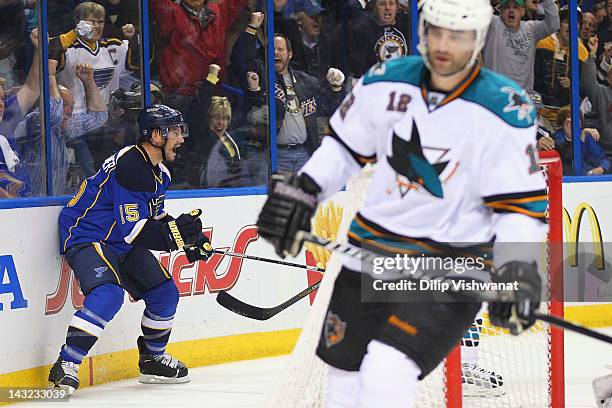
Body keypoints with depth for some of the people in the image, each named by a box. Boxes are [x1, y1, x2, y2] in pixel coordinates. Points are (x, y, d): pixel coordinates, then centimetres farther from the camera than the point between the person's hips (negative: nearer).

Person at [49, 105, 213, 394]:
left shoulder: (159, 172, 8)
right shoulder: (129, 167, -25)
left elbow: (156, 217, 22)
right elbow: (133, 230, -29)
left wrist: (189, 237, 8)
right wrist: (175, 235, -34)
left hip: (122, 246, 10)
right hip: (86, 238, -10)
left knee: (165, 293, 9)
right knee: (108, 293, -32)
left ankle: (152, 359, 30)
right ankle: (66, 365, -29)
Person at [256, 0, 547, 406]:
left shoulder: (505, 113, -15)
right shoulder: (385, 83, -3)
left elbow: (522, 203, -12)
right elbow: (345, 144, 13)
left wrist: (518, 268, -25)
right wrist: (302, 189, 2)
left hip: (451, 269, -5)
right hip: (371, 251, 5)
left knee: (387, 374, -22)